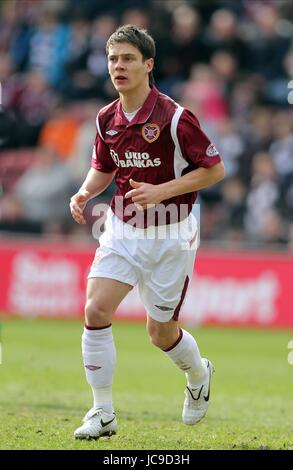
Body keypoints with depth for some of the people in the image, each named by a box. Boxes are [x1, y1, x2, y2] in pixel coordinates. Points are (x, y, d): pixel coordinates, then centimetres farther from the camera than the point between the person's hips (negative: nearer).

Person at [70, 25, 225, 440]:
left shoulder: (175, 117, -17)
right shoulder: (107, 119, 1)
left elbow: (214, 169, -12)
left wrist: (162, 191, -22)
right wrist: (85, 193, -4)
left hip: (171, 237, -4)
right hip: (122, 230, 4)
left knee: (161, 332, 5)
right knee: (96, 310, -14)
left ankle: (199, 374, 40)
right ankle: (103, 413, -5)